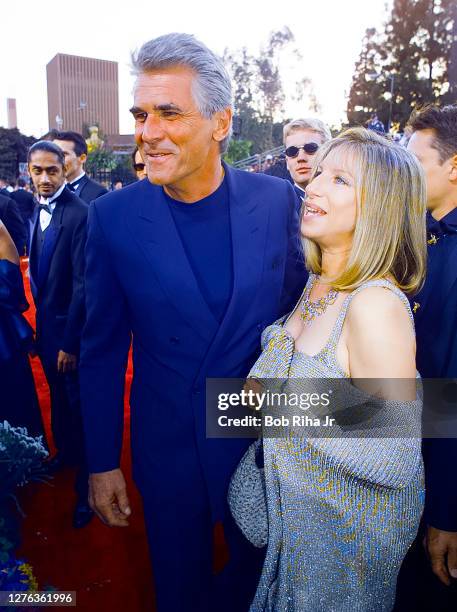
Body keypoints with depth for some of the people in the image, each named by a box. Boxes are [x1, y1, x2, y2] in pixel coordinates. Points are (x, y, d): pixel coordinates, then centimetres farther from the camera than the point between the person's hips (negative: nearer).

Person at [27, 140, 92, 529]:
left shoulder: (80, 214, -20)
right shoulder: (37, 212, 5)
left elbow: (82, 283, -21)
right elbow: (39, 269, 9)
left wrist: (70, 341, -19)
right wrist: (39, 318, 9)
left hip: (69, 326, -7)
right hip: (46, 321, 7)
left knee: (78, 403, 6)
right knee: (59, 396, 23)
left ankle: (87, 485, 23)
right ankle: (66, 451, 47)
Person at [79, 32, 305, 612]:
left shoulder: (276, 200, -11)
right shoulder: (112, 216, -13)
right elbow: (102, 349, -7)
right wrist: (101, 463, -2)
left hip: (265, 438, 2)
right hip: (169, 448, 0)